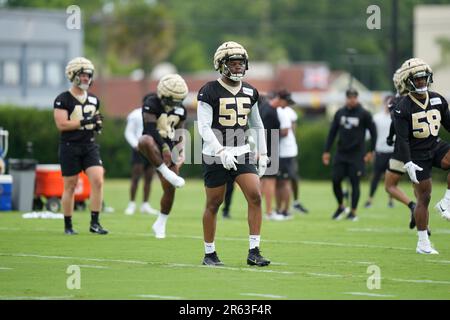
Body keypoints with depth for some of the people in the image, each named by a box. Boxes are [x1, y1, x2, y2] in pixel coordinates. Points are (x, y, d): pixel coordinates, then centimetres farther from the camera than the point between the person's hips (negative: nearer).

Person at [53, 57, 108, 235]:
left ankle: (95, 223, -5)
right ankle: (68, 226, 15)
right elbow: (61, 124, -16)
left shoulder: (94, 100, 12)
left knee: (98, 181, -11)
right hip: (70, 146, -5)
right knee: (70, 186, 3)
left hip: (89, 146, 5)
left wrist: (98, 125, 1)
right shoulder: (63, 100, -7)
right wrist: (85, 121, -22)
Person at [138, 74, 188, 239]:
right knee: (147, 141, -43)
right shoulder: (151, 104, -11)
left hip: (169, 148, 5)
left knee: (169, 189, 0)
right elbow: (151, 129, -20)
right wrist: (164, 148, -28)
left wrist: (179, 152, 0)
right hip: (155, 144, -5)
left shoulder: (180, 109, 9)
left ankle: (160, 224, 17)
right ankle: (168, 174, -42)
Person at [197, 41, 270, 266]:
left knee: (255, 197, -12)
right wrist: (222, 152, -27)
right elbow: (204, 127, -17)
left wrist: (263, 154, 12)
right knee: (213, 204, 3)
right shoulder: (209, 92, -9)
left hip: (242, 154, 4)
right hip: (215, 156, -4)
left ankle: (254, 251, -9)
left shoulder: (249, 92, 9)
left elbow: (257, 125, 20)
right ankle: (209, 254, 16)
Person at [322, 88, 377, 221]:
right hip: (341, 154, 3)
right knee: (335, 181, -1)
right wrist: (326, 151, 6)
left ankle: (353, 212, 7)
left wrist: (371, 151, -5)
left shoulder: (364, 114, -4)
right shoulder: (340, 113, 6)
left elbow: (373, 132, 0)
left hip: (357, 155, -3)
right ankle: (340, 206, 20)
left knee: (355, 183, -2)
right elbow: (332, 133, 10)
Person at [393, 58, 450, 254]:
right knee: (424, 198, -2)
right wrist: (408, 164, -22)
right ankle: (423, 244, 9)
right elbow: (402, 139, -14)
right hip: (417, 155, -4)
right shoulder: (403, 108, -11)